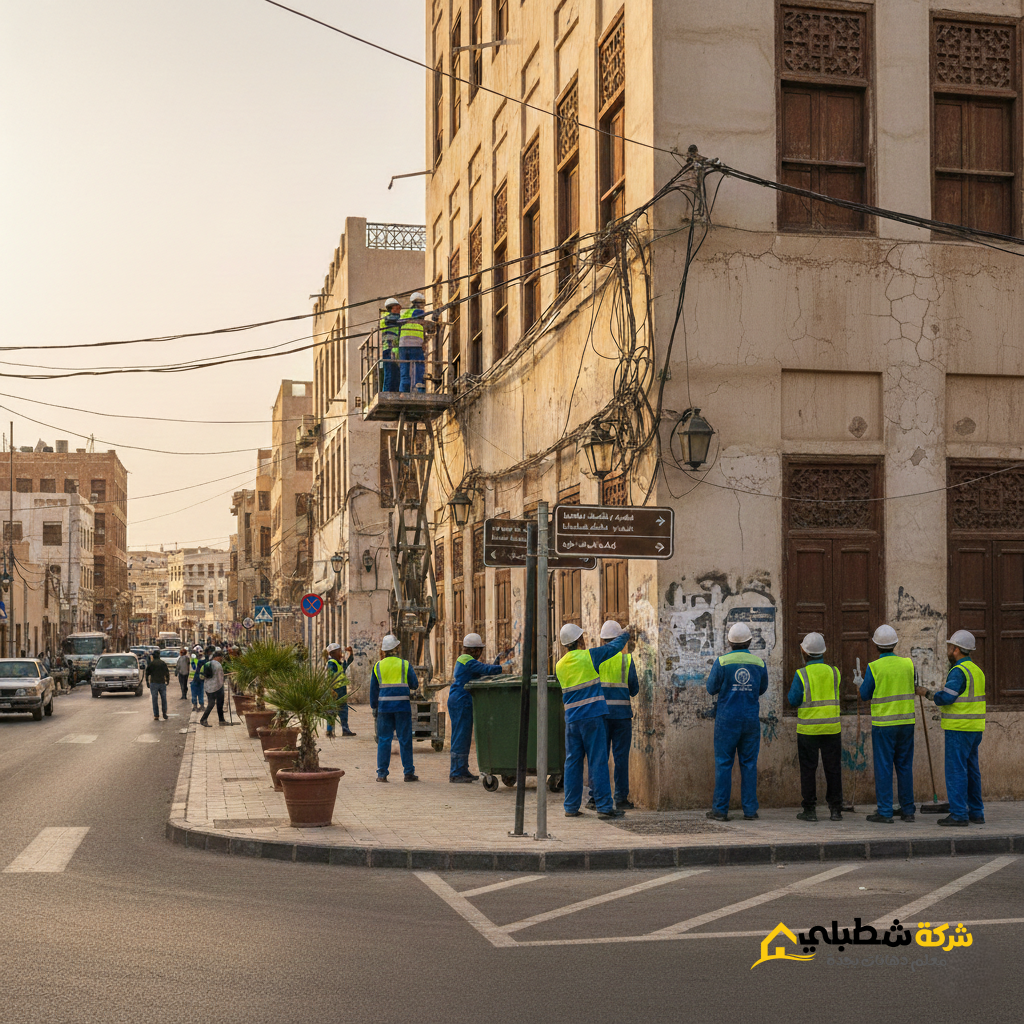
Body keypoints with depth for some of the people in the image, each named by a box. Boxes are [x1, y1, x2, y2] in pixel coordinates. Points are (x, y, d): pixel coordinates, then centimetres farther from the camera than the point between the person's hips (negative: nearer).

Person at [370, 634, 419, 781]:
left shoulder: (378, 666, 5)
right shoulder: (405, 665, -2)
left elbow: (373, 689, 9)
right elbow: (414, 685, 5)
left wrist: (374, 707, 19)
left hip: (384, 706, 2)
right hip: (402, 706, -2)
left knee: (384, 739, 6)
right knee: (405, 739, 5)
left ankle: (382, 773, 4)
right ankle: (409, 772, 7)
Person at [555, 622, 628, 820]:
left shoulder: (559, 666, 8)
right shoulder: (589, 656, -6)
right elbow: (613, 647, 7)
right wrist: (624, 634, 27)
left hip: (572, 719, 5)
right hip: (593, 715, -5)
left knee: (572, 762, 8)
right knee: (597, 761, -4)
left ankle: (571, 806, 10)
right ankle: (604, 806, -3)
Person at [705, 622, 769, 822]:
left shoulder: (722, 662, -9)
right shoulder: (759, 663, 0)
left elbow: (711, 689, -1)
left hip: (727, 719, -2)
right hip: (751, 719, 2)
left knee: (724, 763, 1)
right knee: (749, 764, 7)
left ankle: (720, 809, 1)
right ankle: (750, 809, 7)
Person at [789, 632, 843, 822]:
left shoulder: (802, 674, -9)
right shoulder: (834, 672, 2)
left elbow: (793, 701, -8)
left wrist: (791, 689, 12)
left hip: (808, 729, -3)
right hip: (832, 728, 3)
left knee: (808, 769, 4)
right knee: (833, 769, 7)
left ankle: (810, 809, 5)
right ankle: (835, 809, 7)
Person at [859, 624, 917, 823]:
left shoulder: (874, 667, -11)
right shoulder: (908, 664, 0)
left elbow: (865, 695, -3)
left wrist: (861, 684, 17)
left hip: (883, 724, -4)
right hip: (906, 722, 4)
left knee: (883, 767, 0)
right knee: (905, 766, 12)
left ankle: (884, 812, -1)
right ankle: (907, 809, 16)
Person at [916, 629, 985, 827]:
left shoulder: (959, 671, -15)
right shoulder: (976, 670, 15)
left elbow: (945, 697, -21)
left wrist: (927, 693, -5)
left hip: (959, 729, -9)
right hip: (975, 729, 9)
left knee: (956, 770, -6)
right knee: (971, 770, 13)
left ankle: (958, 814, -6)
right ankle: (976, 813, 17)